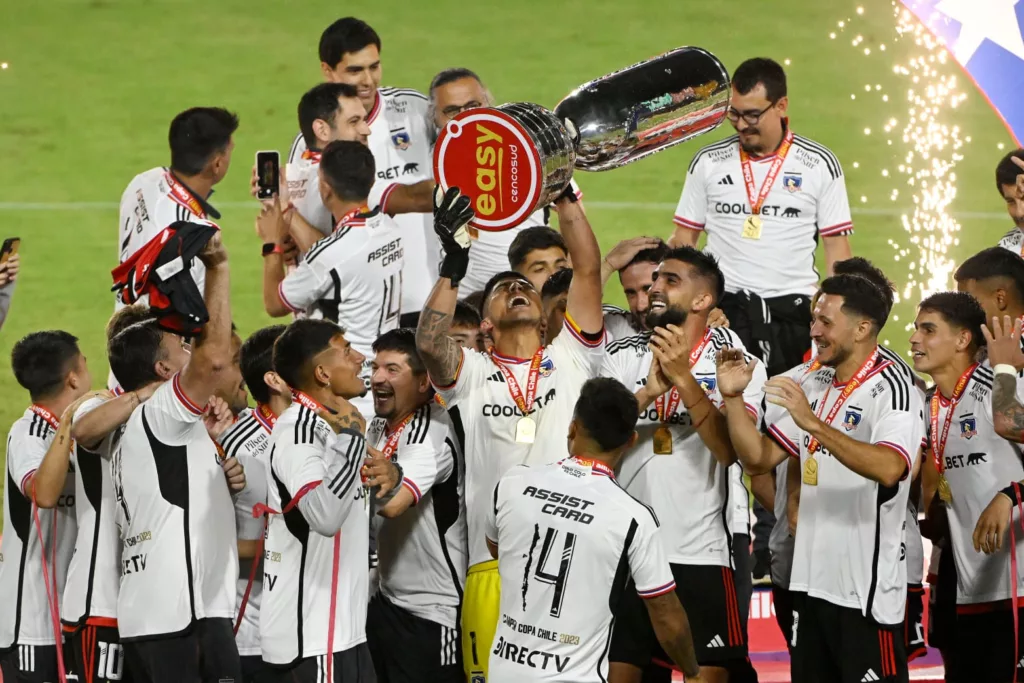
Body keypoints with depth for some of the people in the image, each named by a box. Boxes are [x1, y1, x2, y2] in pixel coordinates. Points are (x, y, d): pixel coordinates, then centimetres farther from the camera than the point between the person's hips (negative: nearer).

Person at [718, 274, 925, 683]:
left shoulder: (892, 391, -13)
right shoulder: (811, 384, 13)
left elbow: (889, 468, -31)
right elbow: (757, 459, 13)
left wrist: (815, 424, -36)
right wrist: (733, 398, -1)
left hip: (866, 590, -8)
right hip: (809, 583, 8)